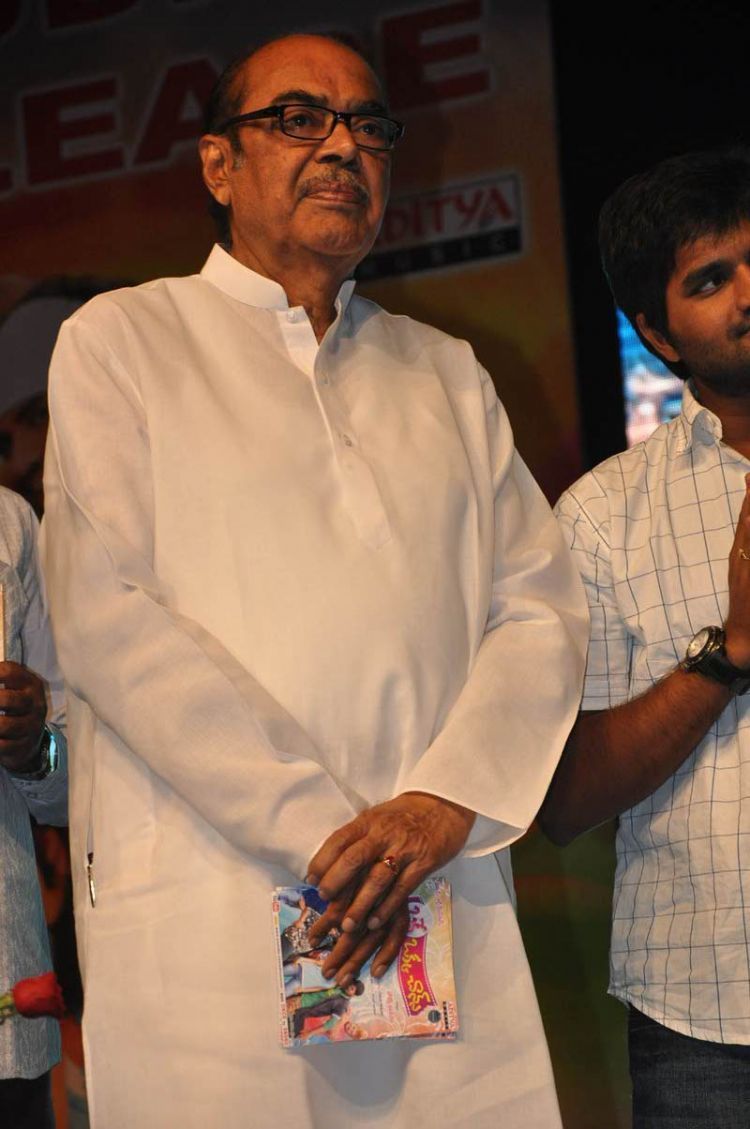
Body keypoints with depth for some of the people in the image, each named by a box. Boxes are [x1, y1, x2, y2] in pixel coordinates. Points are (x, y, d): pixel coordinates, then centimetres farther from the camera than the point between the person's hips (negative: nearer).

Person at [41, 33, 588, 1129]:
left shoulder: (447, 372, 20)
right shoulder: (122, 340, 7)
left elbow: (543, 607, 10)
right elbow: (108, 619, -5)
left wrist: (446, 805, -9)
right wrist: (322, 830, -11)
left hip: (443, 912, 3)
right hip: (204, 918, -3)